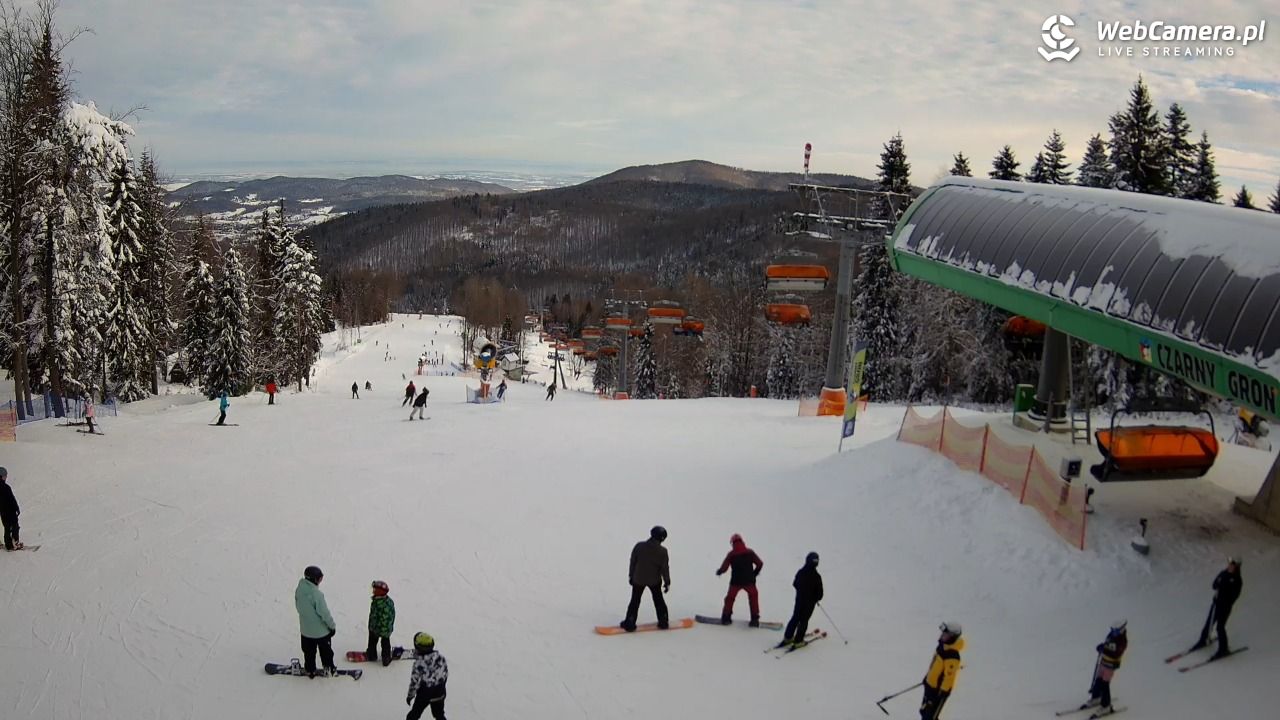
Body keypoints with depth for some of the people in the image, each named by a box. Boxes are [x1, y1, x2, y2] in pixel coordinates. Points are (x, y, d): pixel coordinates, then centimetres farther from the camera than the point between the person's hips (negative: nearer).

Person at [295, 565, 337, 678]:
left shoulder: (299, 590, -11)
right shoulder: (317, 594, -31)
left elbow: (298, 606, 6)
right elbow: (324, 613, -24)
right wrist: (332, 626, -10)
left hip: (305, 629, 5)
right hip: (321, 630, -5)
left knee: (309, 652, 21)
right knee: (326, 651, 17)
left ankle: (310, 670, 32)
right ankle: (329, 668, 29)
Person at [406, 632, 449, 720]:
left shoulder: (418, 663, -25)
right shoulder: (440, 657, -12)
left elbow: (414, 681, -17)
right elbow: (445, 673, 0)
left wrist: (410, 695, -1)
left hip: (424, 693, -4)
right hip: (439, 693, 4)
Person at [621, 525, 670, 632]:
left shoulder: (639, 546, -12)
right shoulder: (662, 551, -15)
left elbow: (633, 562, -3)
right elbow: (665, 568, -10)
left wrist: (631, 575, 10)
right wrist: (667, 582, 3)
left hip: (638, 579, 0)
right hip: (654, 580, 0)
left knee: (635, 601, 11)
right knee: (658, 600, 19)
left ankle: (630, 623, 8)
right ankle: (663, 622, 23)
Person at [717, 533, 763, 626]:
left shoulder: (731, 554, -3)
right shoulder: (750, 552, 0)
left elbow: (724, 567, -3)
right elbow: (760, 563, 0)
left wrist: (719, 572, 19)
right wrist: (754, 573, 16)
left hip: (736, 581, 0)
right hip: (749, 580, 0)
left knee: (730, 598, 19)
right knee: (753, 597, 17)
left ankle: (726, 617, 20)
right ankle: (755, 618, 10)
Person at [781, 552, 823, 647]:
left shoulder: (800, 572, -8)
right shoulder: (816, 576, -22)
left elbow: (795, 584, 7)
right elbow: (820, 592, -16)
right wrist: (817, 599, 5)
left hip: (799, 599, 4)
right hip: (810, 602, -4)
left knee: (795, 617, 19)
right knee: (804, 621, 7)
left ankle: (788, 637, 24)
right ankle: (798, 641, 12)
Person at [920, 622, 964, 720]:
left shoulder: (952, 656, -31)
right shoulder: (943, 645, -3)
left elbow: (949, 678, -25)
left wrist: (942, 694, -19)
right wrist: (927, 676, 23)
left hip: (938, 690, -9)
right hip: (930, 684, 9)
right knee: (924, 711, 23)